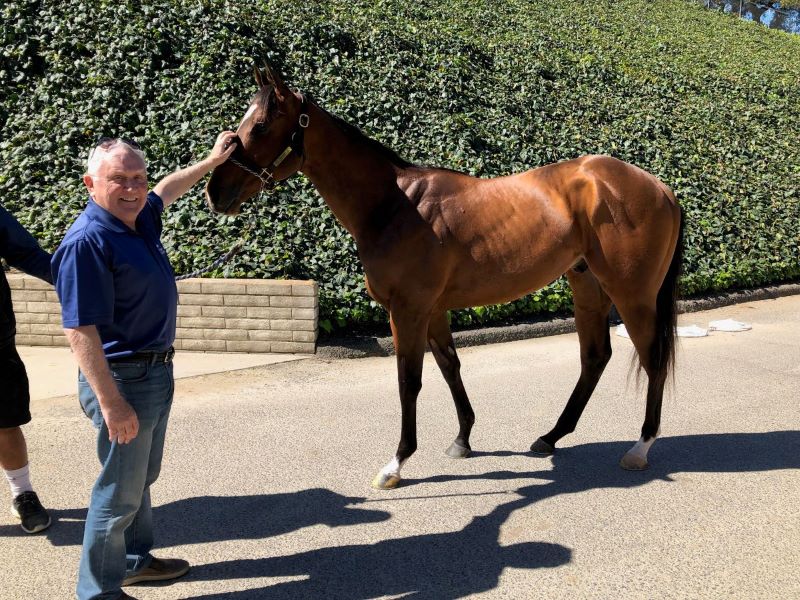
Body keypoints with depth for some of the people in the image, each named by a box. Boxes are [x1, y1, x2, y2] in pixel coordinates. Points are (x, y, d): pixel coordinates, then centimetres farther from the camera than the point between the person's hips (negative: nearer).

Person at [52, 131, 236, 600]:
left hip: (157, 371, 9)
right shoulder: (88, 241, -23)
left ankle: (134, 559, 42)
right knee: (119, 491, 4)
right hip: (124, 379, -9)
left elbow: (168, 189, 27)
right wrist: (111, 403, -29)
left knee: (141, 477, 23)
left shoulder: (141, 218, 2)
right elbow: (80, 330, -27)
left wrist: (212, 161, 35)